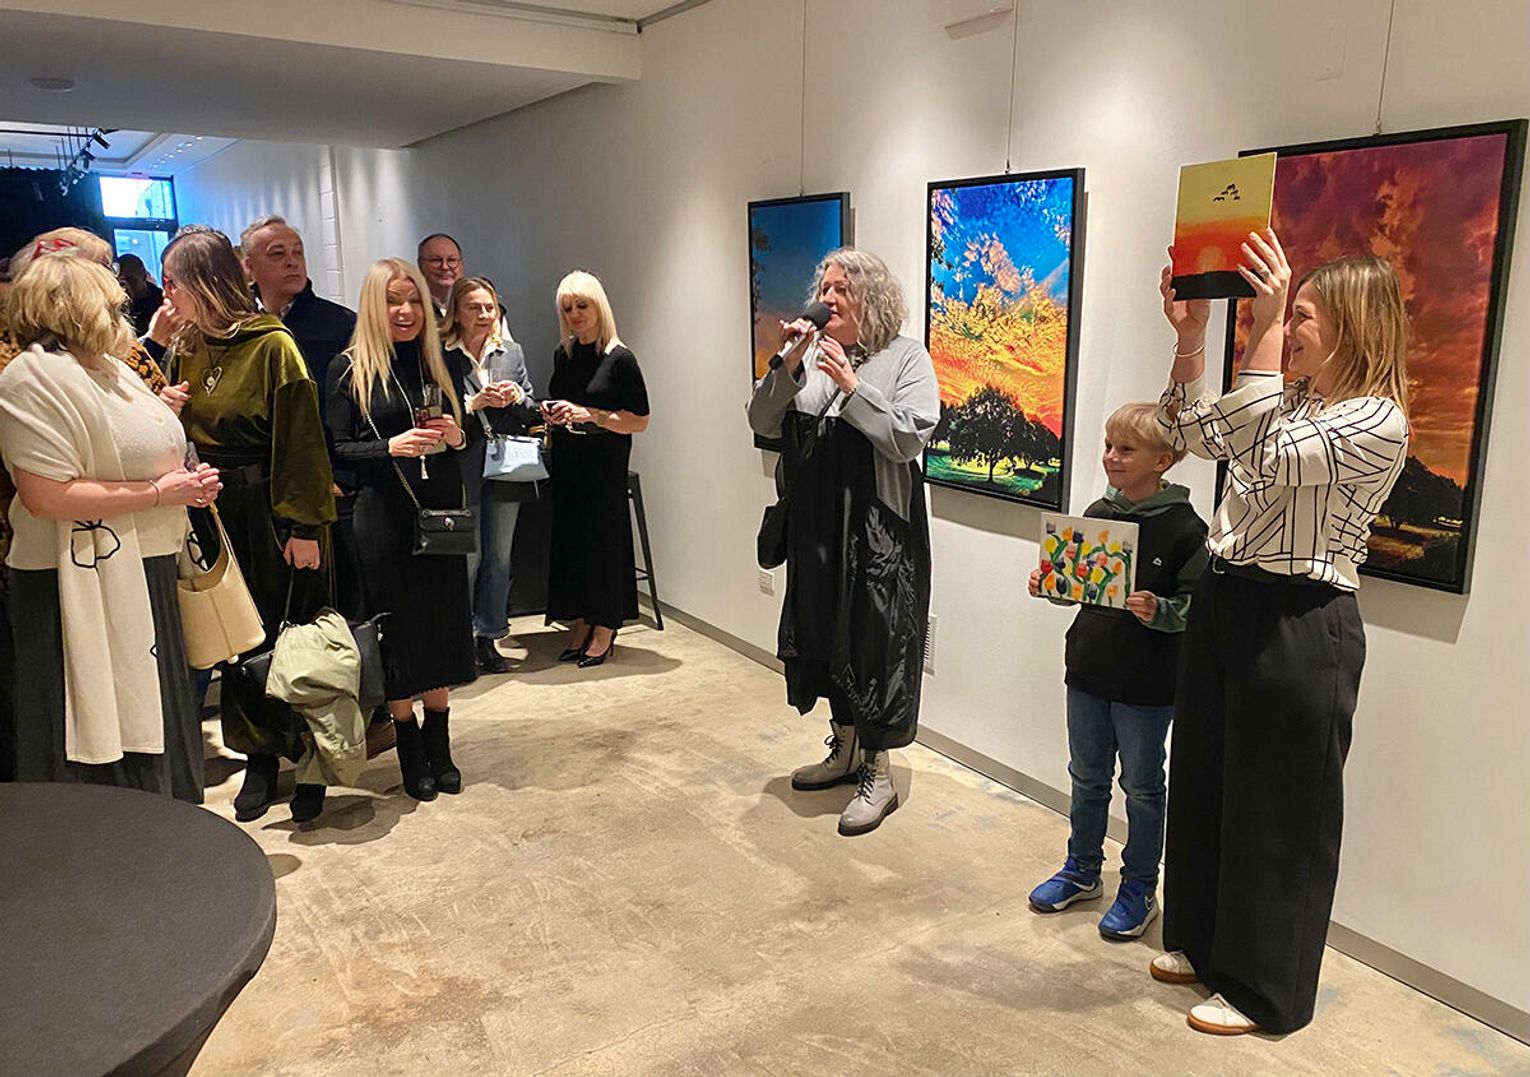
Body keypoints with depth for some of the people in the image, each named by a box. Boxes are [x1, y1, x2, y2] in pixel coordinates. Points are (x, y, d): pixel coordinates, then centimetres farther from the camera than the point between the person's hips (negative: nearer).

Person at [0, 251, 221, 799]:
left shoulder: (112, 369, 14)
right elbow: (45, 496, -24)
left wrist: (188, 483, 7)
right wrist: (158, 492, -18)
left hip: (142, 578, 9)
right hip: (83, 593, -9)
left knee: (151, 729, 19)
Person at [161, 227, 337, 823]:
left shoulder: (272, 344, -12)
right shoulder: (185, 349, 10)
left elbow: (301, 440, -15)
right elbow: (178, 432, 17)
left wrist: (304, 526, -17)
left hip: (273, 513, -6)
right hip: (216, 513, 7)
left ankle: (310, 761, 18)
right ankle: (259, 758, 25)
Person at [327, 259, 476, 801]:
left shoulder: (440, 363, 10)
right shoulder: (350, 369, -2)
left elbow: (465, 438, 15)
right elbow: (337, 449, -4)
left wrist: (455, 437, -7)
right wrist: (391, 447, -19)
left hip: (441, 511, 3)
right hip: (384, 517, -3)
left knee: (442, 623, 7)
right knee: (397, 627, 3)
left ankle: (439, 746, 22)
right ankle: (410, 751, 17)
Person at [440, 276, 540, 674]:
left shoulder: (511, 352, 9)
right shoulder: (440, 357, -6)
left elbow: (532, 414, 11)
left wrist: (517, 398, -9)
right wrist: (475, 403, -19)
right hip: (462, 470, -5)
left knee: (499, 559, 11)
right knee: (467, 558, 2)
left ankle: (488, 638, 23)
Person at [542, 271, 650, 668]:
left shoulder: (620, 358, -9)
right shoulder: (563, 354, 9)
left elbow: (639, 421, -11)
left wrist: (589, 414, -19)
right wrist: (551, 414, 2)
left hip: (605, 467, -6)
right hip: (567, 463, 6)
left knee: (602, 539, 0)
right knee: (569, 539, 7)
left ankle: (604, 629, 13)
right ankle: (580, 624, 20)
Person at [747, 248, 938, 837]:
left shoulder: (906, 357, -5)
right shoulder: (809, 354, 7)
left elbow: (909, 439, -15)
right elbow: (762, 422, 0)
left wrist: (850, 385, -19)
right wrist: (790, 366, -13)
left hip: (879, 528, -5)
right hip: (816, 525, 6)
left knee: (874, 642, -1)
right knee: (824, 634, 16)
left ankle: (878, 774, 13)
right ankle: (844, 750, 34)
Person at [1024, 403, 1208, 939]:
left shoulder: (1183, 527, -14)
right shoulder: (1097, 514, 3)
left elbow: (1197, 606, -14)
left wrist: (1158, 611, -32)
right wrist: (1049, 585, -4)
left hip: (1146, 684, -5)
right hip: (1088, 671, 6)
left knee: (1141, 788, 10)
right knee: (1088, 778, 19)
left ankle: (1139, 888, 27)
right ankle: (1083, 871, 37)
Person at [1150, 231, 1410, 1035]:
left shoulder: (1377, 422, -14)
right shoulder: (1289, 399, 12)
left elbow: (1263, 458, -28)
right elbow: (1190, 434, 11)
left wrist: (1265, 329, -27)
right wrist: (1189, 339, 0)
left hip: (1299, 624, -9)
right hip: (1224, 601, 9)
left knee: (1277, 809, 4)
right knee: (1202, 781, 17)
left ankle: (1263, 987, 22)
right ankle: (1203, 943, 36)